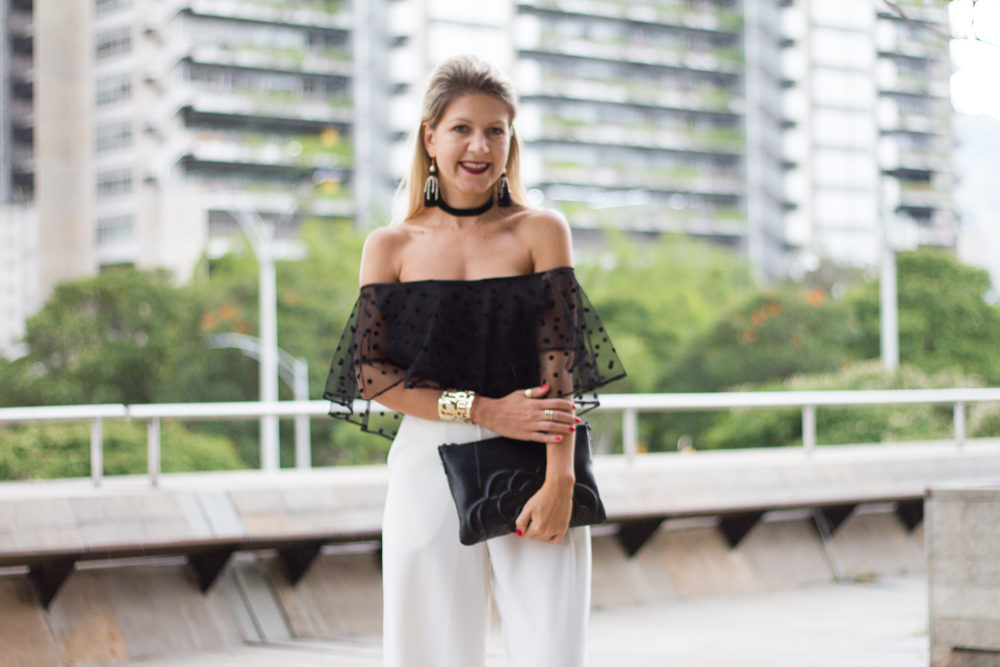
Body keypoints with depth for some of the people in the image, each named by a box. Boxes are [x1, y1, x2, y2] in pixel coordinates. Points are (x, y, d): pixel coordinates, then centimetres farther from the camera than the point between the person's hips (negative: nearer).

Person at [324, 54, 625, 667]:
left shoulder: (541, 232, 6)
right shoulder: (391, 247, 8)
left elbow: (560, 360, -3)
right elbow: (369, 373, 0)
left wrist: (559, 480, -14)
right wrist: (483, 410, -11)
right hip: (429, 470, 1)